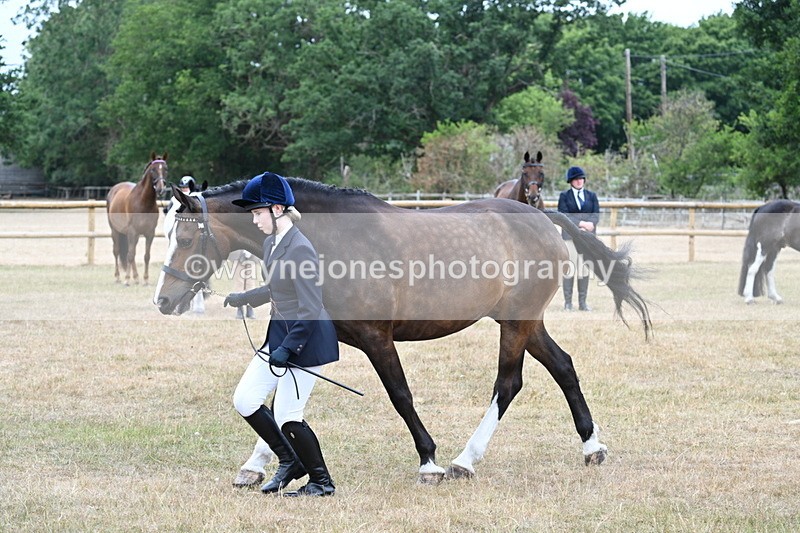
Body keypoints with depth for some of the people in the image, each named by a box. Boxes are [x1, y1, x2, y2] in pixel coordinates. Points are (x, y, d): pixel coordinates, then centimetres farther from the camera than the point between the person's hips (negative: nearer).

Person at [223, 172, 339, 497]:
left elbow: (309, 309, -22)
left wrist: (287, 348, -25)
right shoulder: (270, 243, 7)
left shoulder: (300, 249, -21)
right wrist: (242, 299, 37)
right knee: (244, 401, 7)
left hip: (307, 340, -10)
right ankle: (290, 462, 22)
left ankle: (322, 482, 15)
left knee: (287, 418, -4)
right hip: (279, 334, 10)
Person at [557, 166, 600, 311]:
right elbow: (564, 216, -8)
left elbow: (596, 215, 2)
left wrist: (589, 225, -18)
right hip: (570, 236, -2)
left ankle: (582, 302, 6)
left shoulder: (592, 196, 13)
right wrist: (581, 223, -18)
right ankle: (568, 303, 2)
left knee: (584, 270, 2)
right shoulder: (564, 196, 5)